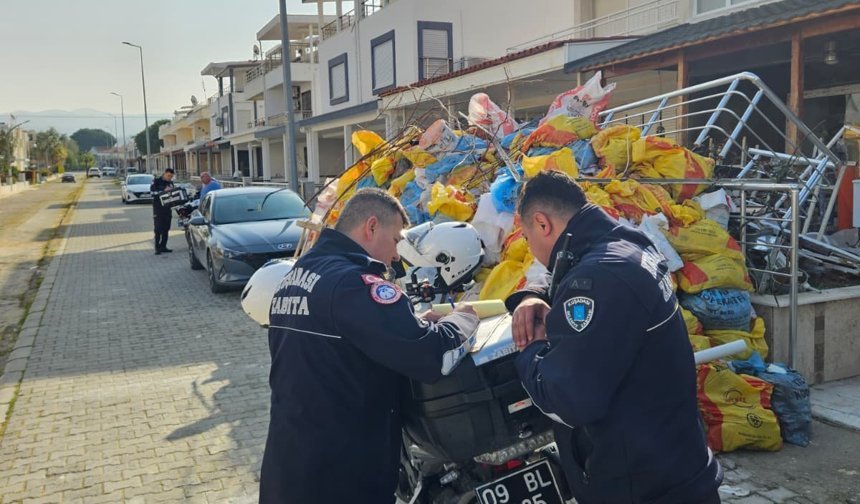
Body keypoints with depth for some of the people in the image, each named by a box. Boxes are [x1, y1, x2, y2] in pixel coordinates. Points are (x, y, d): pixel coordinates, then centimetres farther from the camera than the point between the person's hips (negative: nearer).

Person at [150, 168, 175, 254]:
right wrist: (163, 191, -24)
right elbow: (152, 191, -14)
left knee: (166, 228, 6)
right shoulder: (156, 181, -3)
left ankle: (163, 246, 13)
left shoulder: (170, 182, 12)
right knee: (158, 228, -7)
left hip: (167, 207, 5)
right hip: (158, 207, -5)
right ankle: (157, 247, -6)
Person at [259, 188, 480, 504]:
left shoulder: (294, 276, 8)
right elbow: (433, 356, -25)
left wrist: (414, 324, 10)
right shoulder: (353, 282, -21)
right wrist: (463, 319, -5)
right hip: (339, 476, -8)